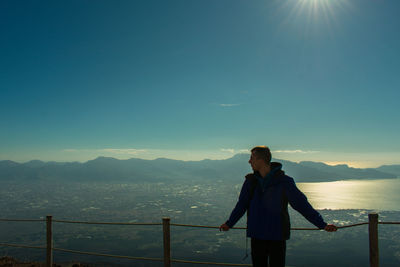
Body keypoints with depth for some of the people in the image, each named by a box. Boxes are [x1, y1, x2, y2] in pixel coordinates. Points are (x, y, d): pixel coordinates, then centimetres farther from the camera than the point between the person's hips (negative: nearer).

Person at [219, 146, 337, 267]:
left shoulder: (283, 181, -10)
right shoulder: (251, 181, 2)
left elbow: (302, 205, -5)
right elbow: (241, 205, 15)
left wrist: (322, 224, -8)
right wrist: (229, 223, 24)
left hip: (277, 237, -3)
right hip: (257, 236, 3)